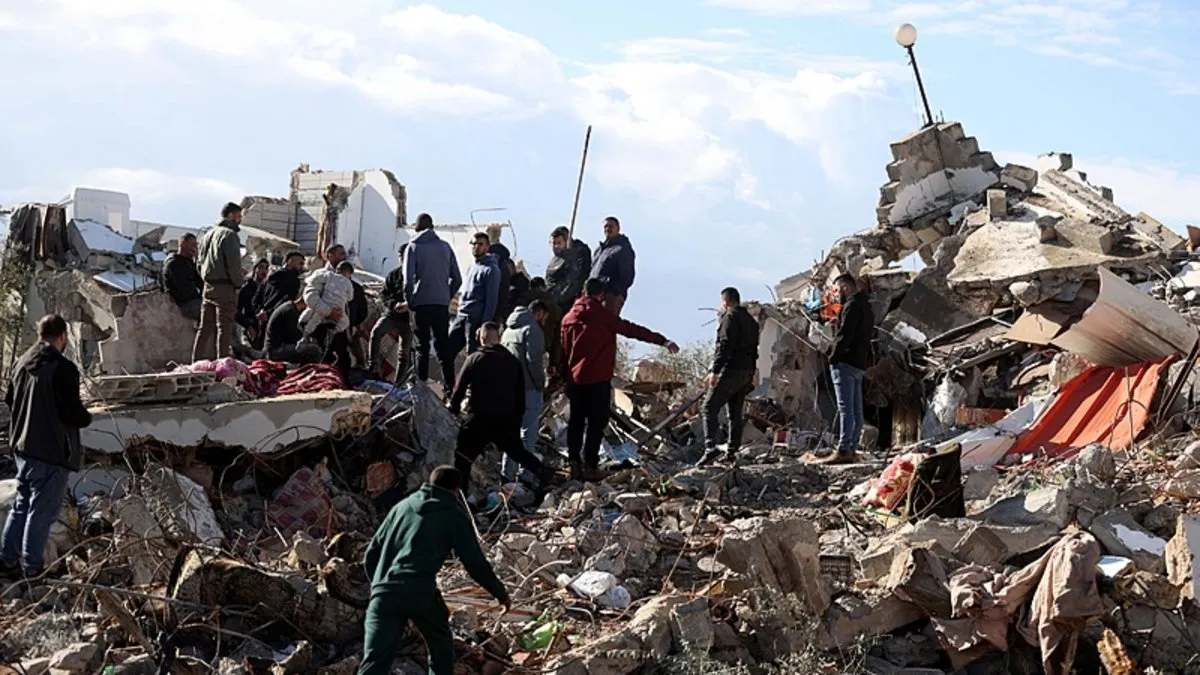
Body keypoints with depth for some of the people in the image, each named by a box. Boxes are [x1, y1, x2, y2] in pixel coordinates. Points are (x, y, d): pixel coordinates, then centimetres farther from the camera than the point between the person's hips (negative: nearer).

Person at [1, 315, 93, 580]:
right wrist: (86, 417, 1)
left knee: (21, 505, 18)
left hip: (23, 446, 8)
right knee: (42, 510, 0)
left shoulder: (22, 363, 6)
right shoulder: (63, 368, -18)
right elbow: (72, 411, -20)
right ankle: (33, 567, 5)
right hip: (53, 449, -8)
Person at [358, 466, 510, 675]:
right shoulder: (454, 516, 10)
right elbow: (476, 564, 8)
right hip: (421, 593, -3)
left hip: (384, 592, 3)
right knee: (441, 645, 25)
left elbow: (371, 554, 23)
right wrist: (501, 593, 22)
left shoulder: (402, 506, 23)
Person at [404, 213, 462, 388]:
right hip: (442, 304, 3)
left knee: (422, 347, 3)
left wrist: (409, 301, 2)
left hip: (421, 303, -3)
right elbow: (457, 279, 7)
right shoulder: (445, 247, 8)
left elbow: (408, 279, -9)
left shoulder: (413, 247, -2)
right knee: (443, 346, 8)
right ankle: (450, 385, 3)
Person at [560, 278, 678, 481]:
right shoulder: (603, 316, -7)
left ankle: (574, 464, 6)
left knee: (576, 422, 11)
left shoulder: (568, 318, 9)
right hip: (598, 379, -5)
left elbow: (563, 351, 12)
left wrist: (565, 378, 19)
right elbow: (633, 330, -7)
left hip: (575, 379, 5)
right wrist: (663, 341, -4)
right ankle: (590, 466, -7)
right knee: (596, 422, -2)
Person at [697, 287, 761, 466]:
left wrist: (715, 370, -20)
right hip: (746, 372, 9)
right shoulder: (751, 321, 22)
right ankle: (732, 452, 11)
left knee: (710, 407, -12)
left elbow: (725, 345, -17)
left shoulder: (731, 317, -6)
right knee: (736, 413, 11)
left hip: (730, 370, -9)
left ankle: (710, 448, -25)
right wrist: (750, 376, 22)